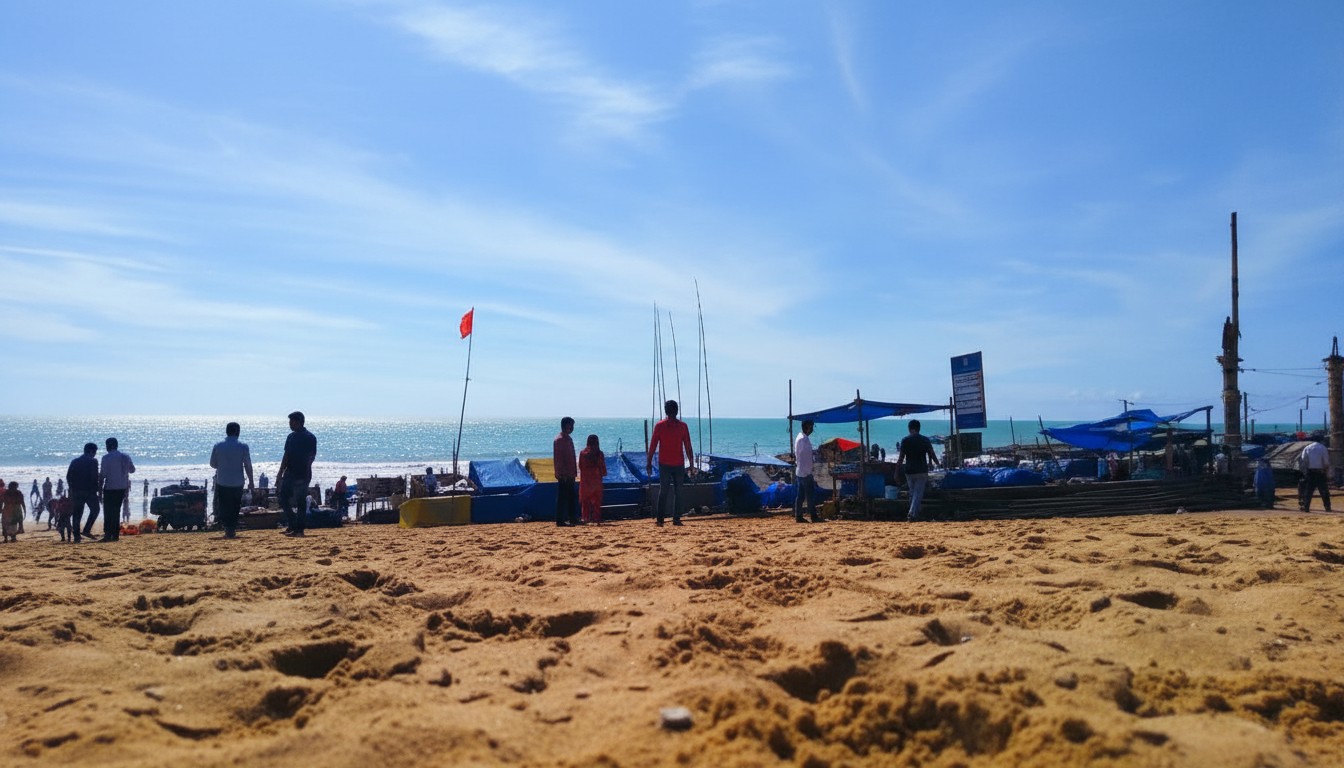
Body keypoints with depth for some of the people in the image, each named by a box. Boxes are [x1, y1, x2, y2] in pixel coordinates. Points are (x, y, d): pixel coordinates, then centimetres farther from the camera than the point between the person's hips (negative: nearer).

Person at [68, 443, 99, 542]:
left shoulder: (75, 461, 12)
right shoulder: (93, 461, -5)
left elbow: (68, 476, 9)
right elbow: (95, 477, -13)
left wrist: (72, 488, 16)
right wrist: (97, 489, -3)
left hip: (76, 491, 5)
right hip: (89, 490, -5)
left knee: (76, 513, 8)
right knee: (94, 509, 9)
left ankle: (76, 535, 6)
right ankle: (86, 530, -3)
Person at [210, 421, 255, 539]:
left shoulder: (218, 446, -3)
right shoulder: (243, 447, -8)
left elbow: (212, 464, 5)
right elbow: (248, 466, -6)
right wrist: (250, 482, 3)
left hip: (222, 482, 1)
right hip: (237, 483, -1)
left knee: (223, 507, 9)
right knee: (235, 508, 14)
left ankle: (227, 529, -2)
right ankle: (232, 529, 14)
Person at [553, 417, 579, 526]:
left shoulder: (569, 439, 16)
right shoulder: (559, 440, -13)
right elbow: (558, 458, -18)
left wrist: (574, 472, 17)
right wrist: (562, 474, -21)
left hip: (570, 474, 9)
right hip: (563, 475, -9)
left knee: (572, 497, 11)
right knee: (562, 497, -4)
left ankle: (573, 519, 15)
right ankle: (560, 520, 0)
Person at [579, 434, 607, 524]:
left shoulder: (583, 453, -4)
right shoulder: (600, 454, -7)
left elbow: (580, 466, 2)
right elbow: (603, 467, -1)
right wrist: (603, 473, 18)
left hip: (585, 480, 0)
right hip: (597, 480, 0)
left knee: (585, 500, 8)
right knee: (597, 500, 7)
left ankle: (586, 517, 5)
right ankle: (596, 517, 5)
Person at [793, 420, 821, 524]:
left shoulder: (800, 437, 14)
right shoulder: (803, 439, -16)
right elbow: (805, 456, -20)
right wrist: (808, 472, -19)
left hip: (799, 472, 10)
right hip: (805, 472, -10)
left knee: (800, 495, 9)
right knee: (810, 495, -5)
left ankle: (798, 517, 10)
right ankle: (813, 516, -1)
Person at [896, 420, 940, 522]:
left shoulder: (905, 440, -2)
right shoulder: (925, 440, -2)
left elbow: (901, 457, -4)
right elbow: (932, 455, 0)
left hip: (909, 471, 2)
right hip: (922, 471, -2)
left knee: (913, 494, 16)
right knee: (918, 494, -2)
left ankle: (916, 515, 21)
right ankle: (912, 514, -18)